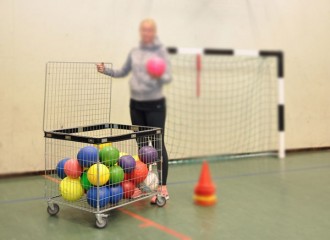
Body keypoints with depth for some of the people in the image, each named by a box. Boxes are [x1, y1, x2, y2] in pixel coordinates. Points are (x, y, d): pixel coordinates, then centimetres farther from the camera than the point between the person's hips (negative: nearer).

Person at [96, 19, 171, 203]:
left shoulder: (161, 51, -5)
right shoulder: (134, 52, 9)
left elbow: (168, 77, -12)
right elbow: (122, 72, 19)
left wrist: (159, 76, -33)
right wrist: (105, 70, 5)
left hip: (155, 105, -5)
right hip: (136, 104, 5)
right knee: (141, 144, 10)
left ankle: (163, 188, -5)